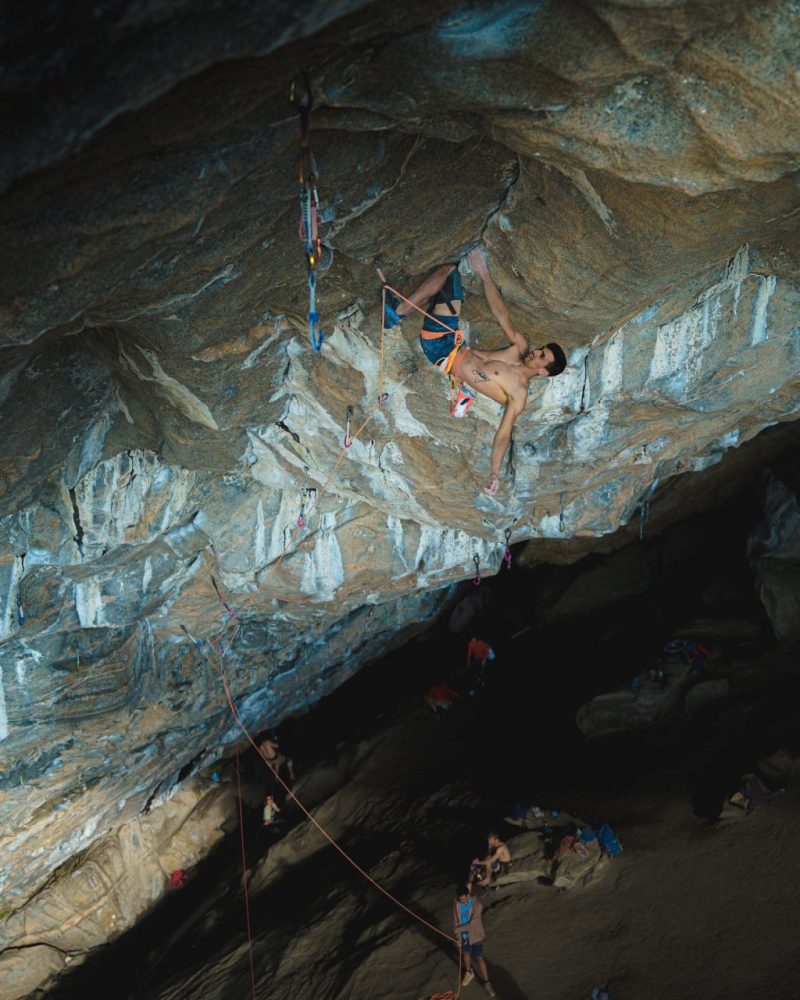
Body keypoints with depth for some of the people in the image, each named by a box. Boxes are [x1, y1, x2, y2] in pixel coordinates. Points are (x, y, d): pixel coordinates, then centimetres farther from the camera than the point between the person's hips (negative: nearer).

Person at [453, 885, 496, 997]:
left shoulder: (477, 905, -27)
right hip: (463, 935, 4)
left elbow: (473, 923, -26)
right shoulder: (457, 904, -13)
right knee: (466, 953, 23)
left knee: (479, 958, -3)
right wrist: (458, 937, -7)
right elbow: (456, 920, -5)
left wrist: (458, 929, -19)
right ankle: (469, 973, 49)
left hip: (475, 935, -4)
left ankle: (487, 983, 8)